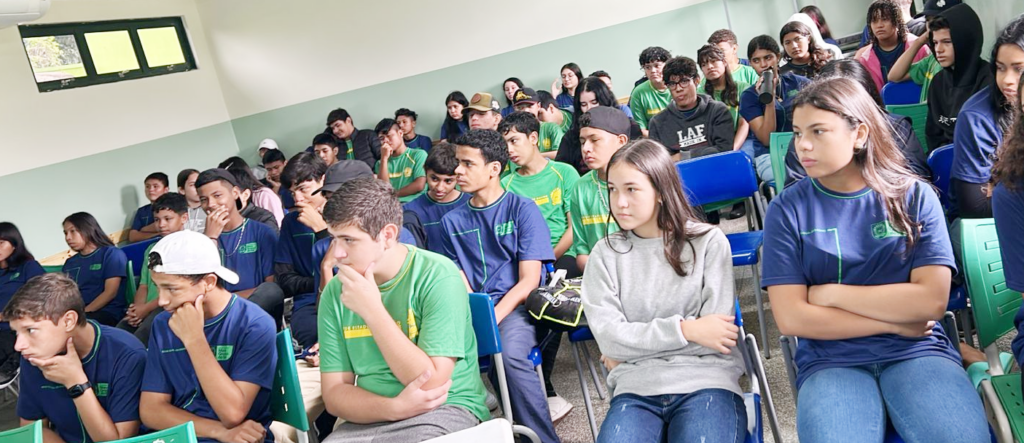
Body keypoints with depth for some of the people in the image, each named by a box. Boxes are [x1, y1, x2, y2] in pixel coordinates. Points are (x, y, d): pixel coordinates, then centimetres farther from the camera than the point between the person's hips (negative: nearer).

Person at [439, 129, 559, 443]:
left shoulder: (523, 210, 1)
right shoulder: (452, 221, 12)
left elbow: (528, 281, -5)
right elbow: (460, 283, 10)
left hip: (516, 306, -3)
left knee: (509, 354, -36)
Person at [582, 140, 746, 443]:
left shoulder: (709, 241, 2)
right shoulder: (605, 254, 8)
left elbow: (716, 338, -4)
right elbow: (608, 338, -2)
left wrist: (633, 346, -1)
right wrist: (683, 330, -10)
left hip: (705, 381, -1)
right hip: (636, 389, 1)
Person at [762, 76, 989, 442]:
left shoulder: (914, 196, 3)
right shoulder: (787, 209, 0)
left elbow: (932, 299, -7)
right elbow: (791, 318, -8)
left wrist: (830, 293, -8)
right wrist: (895, 321, -7)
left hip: (916, 352, 1)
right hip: (830, 361, -1)